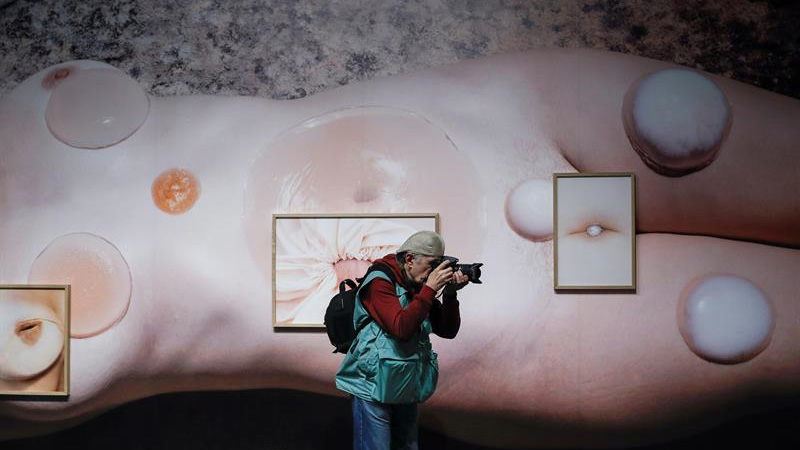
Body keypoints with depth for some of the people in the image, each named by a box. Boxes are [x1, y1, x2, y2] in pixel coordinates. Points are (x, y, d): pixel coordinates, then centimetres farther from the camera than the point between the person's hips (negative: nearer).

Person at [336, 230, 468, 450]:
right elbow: (401, 328, -26)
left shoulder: (419, 287, 9)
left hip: (406, 389, 8)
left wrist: (450, 294, -8)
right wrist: (430, 289, -22)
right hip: (375, 388, -8)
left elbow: (448, 331, 7)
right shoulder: (379, 281, -13)